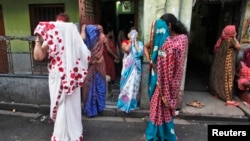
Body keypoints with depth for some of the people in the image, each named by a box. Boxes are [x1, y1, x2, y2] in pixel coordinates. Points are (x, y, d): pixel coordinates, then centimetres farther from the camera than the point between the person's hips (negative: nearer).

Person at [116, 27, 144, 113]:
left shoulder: (139, 43, 8)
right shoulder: (125, 42, 5)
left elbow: (139, 52, -12)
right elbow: (126, 49, -17)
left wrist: (135, 41, -7)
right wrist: (131, 41, -9)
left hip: (136, 67, 1)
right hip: (127, 67, -1)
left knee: (134, 85, 5)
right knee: (126, 84, 1)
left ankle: (132, 104, 17)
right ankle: (124, 103, 13)